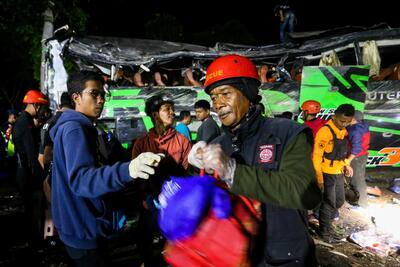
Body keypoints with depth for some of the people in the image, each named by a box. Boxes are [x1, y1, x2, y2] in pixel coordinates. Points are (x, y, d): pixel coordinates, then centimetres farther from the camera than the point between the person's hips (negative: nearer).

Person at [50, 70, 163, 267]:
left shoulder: (79, 127, 12)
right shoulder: (75, 129, -21)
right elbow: (80, 178, -37)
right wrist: (126, 171, -53)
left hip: (81, 223, 10)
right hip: (81, 227, -10)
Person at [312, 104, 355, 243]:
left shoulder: (343, 131, 6)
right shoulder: (325, 131, -21)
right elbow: (316, 156, -20)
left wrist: (346, 165, 5)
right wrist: (319, 178, -20)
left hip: (339, 173, 8)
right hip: (327, 174, -8)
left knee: (339, 201, 19)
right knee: (329, 203, 4)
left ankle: (326, 223, 36)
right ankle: (324, 230, 23)